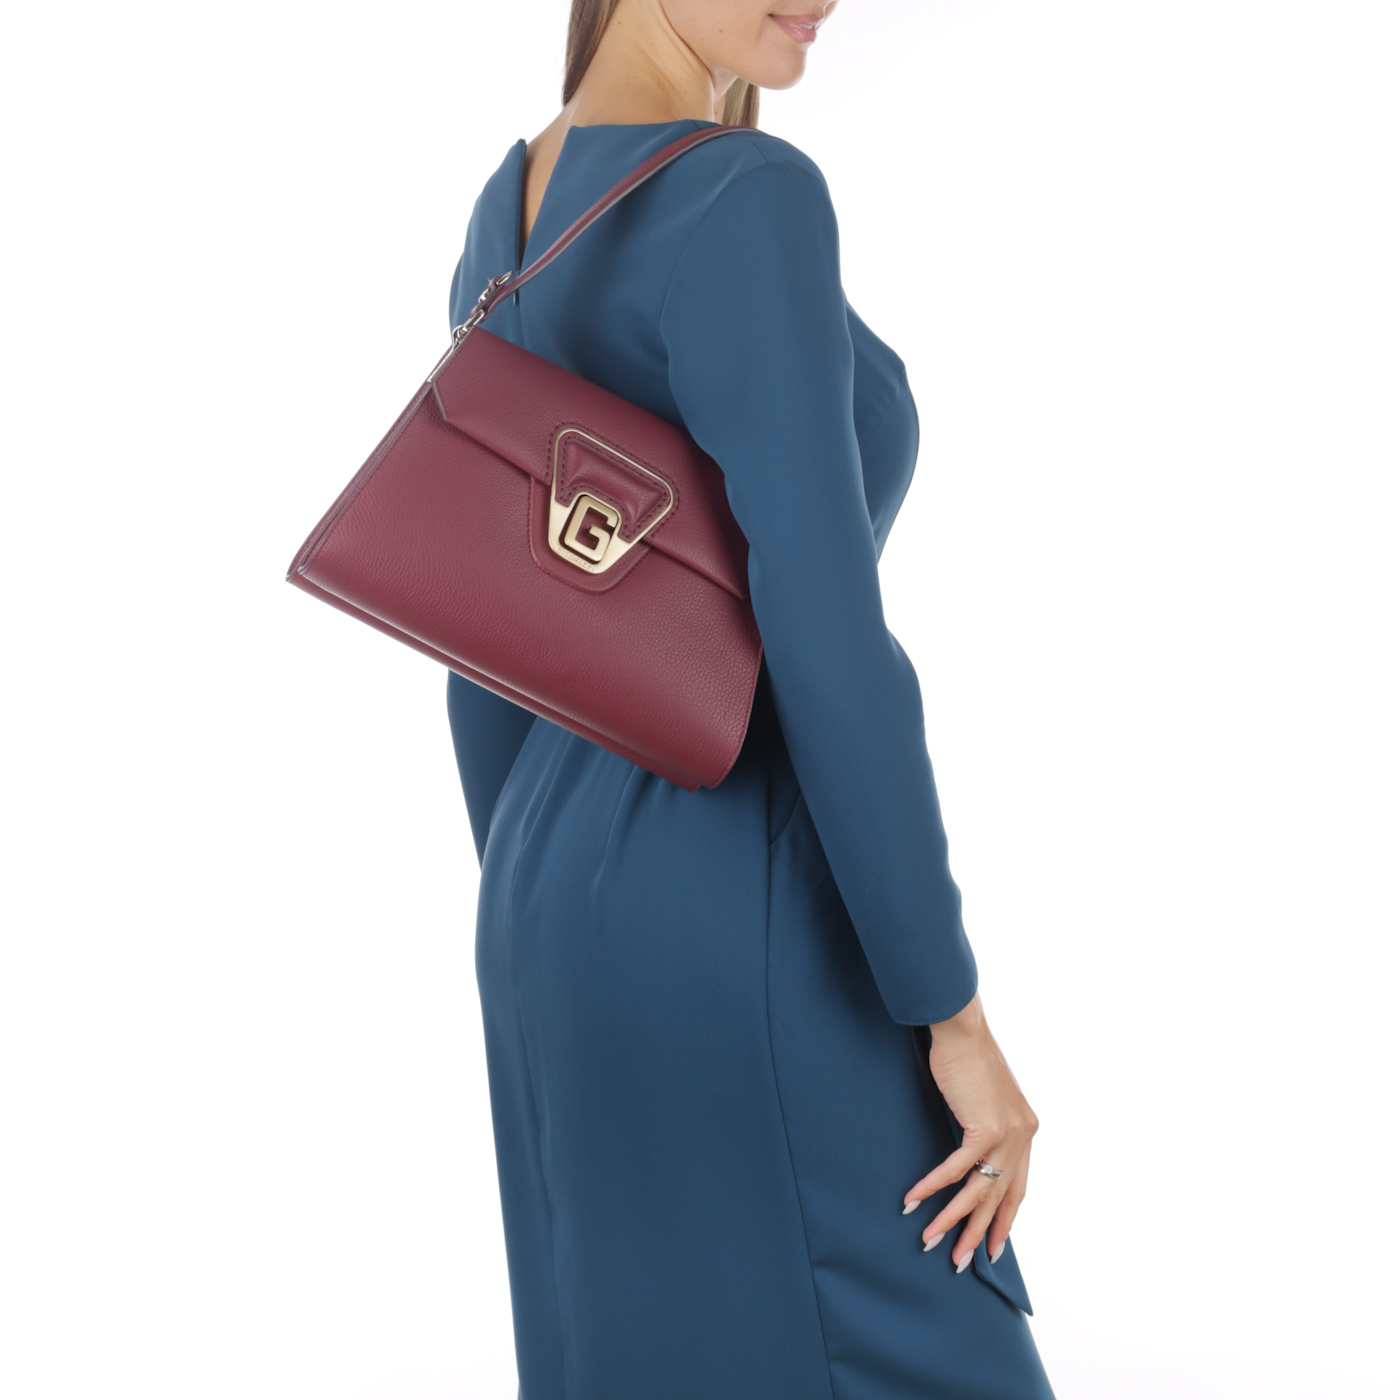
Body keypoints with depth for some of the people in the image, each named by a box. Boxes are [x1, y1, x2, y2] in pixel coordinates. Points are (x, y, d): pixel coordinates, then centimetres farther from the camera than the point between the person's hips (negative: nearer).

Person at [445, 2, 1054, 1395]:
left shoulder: (507, 218, 11)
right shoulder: (744, 204, -18)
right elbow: (824, 639, -24)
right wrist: (957, 1017, -15)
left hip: (581, 903, 9)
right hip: (747, 935, -9)